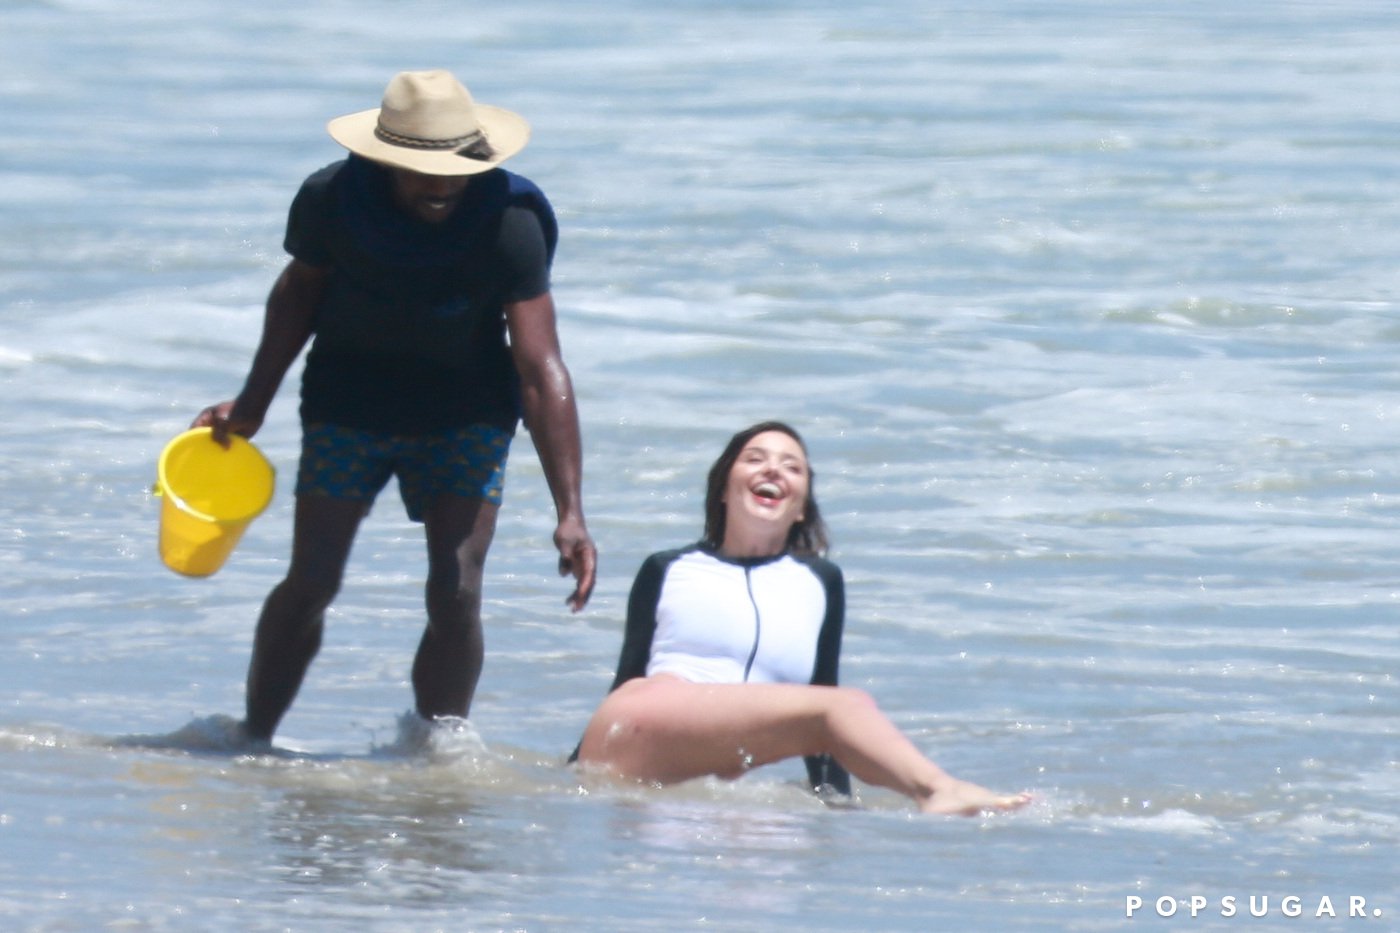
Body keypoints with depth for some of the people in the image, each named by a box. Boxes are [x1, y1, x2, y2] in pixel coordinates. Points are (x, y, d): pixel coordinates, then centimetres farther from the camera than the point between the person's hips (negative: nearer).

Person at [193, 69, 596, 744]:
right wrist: (252, 405, 7)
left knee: (456, 593, -14)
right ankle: (251, 740, 11)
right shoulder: (332, 200, -21)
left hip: (463, 414, -1)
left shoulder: (508, 224, -27)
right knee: (310, 583, -6)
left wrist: (570, 513, -33)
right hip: (348, 403, 1)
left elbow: (541, 370, -29)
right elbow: (298, 293, 3)